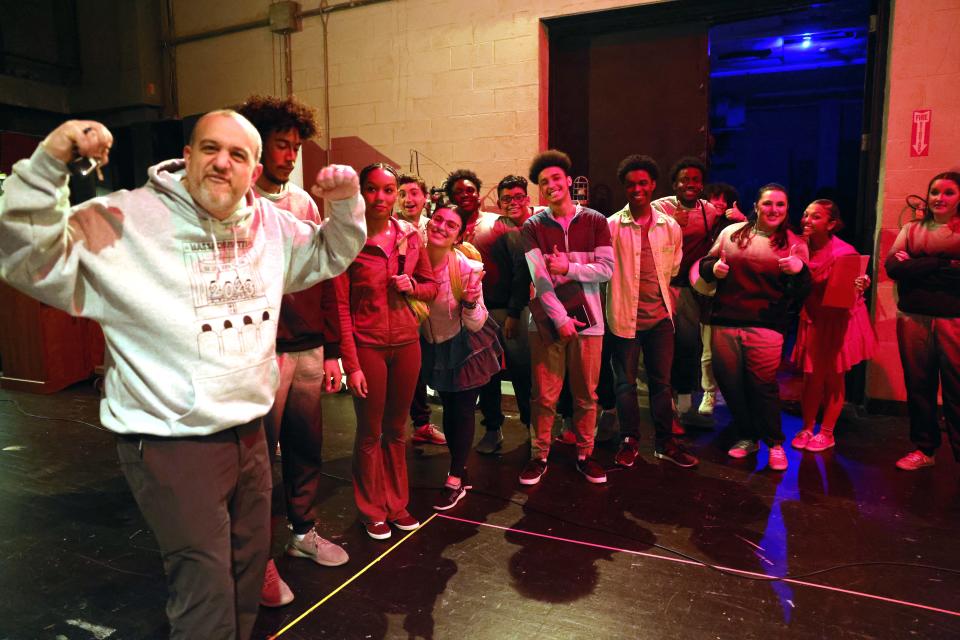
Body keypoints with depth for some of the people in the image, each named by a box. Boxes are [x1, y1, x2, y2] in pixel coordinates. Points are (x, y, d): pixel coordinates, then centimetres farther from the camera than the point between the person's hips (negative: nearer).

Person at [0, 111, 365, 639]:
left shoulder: (270, 223, 4)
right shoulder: (124, 219, -14)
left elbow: (329, 256, 17)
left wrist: (345, 201, -1)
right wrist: (47, 165, -31)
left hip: (249, 433, 7)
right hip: (170, 443, -6)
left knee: (248, 576, 25)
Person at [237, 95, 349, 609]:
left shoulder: (305, 202, 11)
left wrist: (331, 350, 12)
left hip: (309, 348, 5)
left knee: (306, 446, 15)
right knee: (260, 452, 5)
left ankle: (303, 532, 35)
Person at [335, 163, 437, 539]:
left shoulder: (410, 236, 2)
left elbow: (431, 285, 13)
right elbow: (341, 307, -11)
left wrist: (412, 287, -10)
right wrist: (351, 364, -14)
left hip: (406, 342, 4)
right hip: (367, 345, -3)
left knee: (396, 430, 15)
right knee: (370, 433, 9)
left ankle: (397, 505, 31)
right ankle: (372, 511, 27)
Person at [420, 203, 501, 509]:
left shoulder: (467, 268, -26)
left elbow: (475, 325, -19)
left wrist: (470, 302, -39)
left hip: (465, 346, -4)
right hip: (432, 346, 4)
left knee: (463, 409, 6)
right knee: (448, 408, 17)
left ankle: (455, 480, 22)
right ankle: (460, 469, 36)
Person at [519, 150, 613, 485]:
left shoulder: (595, 222, 4)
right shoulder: (532, 227, 1)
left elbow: (607, 269, -3)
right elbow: (539, 278, -8)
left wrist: (568, 268, -14)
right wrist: (561, 318, -14)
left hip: (586, 319, 1)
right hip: (547, 320, -1)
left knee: (586, 394, 8)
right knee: (544, 395, 3)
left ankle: (584, 454, 24)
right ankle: (539, 455, 19)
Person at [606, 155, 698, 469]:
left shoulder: (671, 227, 5)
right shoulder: (612, 226, -6)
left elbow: (674, 269, 16)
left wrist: (669, 299, 14)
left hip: (660, 317, 3)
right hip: (624, 317, -3)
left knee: (661, 382, 11)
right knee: (626, 383, 8)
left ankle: (664, 442, 25)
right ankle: (629, 441, 24)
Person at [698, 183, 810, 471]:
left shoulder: (795, 244, 5)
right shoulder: (731, 233, 9)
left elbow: (801, 292, 2)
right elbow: (704, 265, 15)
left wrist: (799, 270, -19)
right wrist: (713, 268, -8)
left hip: (766, 326, -2)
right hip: (724, 322, 3)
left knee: (763, 385, -5)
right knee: (730, 383, 8)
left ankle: (775, 444, 15)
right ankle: (746, 437, 28)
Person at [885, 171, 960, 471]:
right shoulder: (910, 230, 11)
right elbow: (892, 267, -5)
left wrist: (917, 267, -12)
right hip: (914, 318, 3)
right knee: (918, 386, 9)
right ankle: (923, 449, 21)